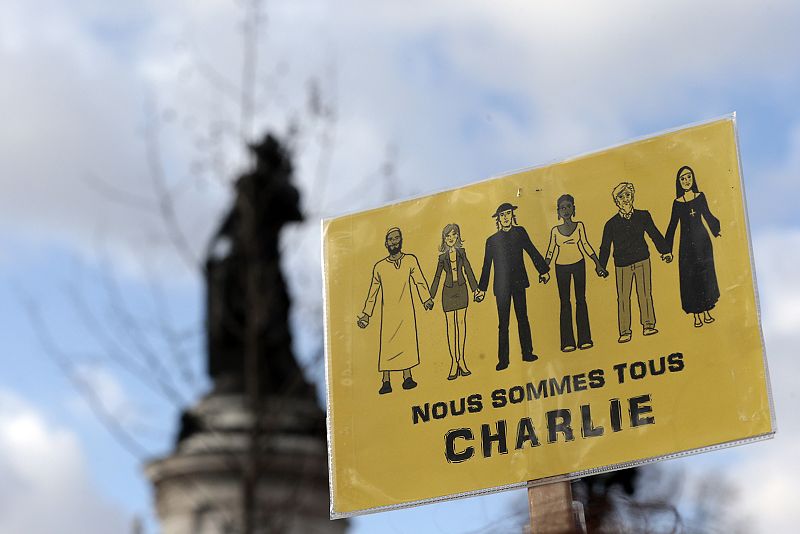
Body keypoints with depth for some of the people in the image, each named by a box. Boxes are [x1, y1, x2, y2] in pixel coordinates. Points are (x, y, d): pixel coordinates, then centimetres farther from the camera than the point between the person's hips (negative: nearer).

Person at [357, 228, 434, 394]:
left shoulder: (410, 260, 8)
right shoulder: (379, 266, 11)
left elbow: (419, 281, 0)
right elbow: (372, 292, 17)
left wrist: (426, 299, -15)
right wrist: (365, 314, 16)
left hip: (406, 312, -1)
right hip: (387, 313, 1)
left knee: (407, 341, -8)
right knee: (386, 345, -5)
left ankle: (407, 378, -5)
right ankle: (386, 382, -5)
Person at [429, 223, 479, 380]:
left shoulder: (461, 252, 5)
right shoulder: (442, 256, 4)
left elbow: (468, 270, 8)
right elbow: (437, 276, 8)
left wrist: (475, 288, 6)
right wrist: (431, 296, 8)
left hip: (461, 289, 1)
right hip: (448, 291, -1)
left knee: (461, 323, 0)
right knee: (451, 325, -1)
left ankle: (461, 360, 4)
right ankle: (454, 362, -2)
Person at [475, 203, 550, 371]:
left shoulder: (519, 232, 8)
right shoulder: (492, 240, 5)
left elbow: (532, 251, 10)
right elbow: (487, 266, 8)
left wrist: (543, 270, 7)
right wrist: (482, 288, 7)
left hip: (518, 282, 1)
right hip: (502, 286, -1)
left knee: (522, 318, 5)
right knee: (503, 324, -1)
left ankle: (527, 353, 11)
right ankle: (503, 360, 1)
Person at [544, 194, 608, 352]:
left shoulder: (579, 226, 1)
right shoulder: (555, 230, 1)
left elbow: (585, 245, 4)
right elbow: (551, 251, 3)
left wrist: (597, 263, 1)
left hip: (578, 264, 0)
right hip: (561, 267, 0)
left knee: (581, 299, 1)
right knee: (565, 302, 1)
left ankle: (584, 339, 3)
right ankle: (568, 342, 1)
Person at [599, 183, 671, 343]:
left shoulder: (643, 216, 5)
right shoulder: (611, 224, 2)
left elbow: (654, 234, 14)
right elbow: (605, 247, 7)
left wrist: (665, 251, 10)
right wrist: (601, 267, 4)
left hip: (642, 260, 1)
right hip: (622, 264, -1)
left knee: (645, 293, 1)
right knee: (623, 298, -2)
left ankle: (648, 325, 10)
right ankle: (624, 332, 2)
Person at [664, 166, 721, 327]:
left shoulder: (700, 197, 3)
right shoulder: (677, 203, 1)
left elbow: (707, 215, 11)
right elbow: (672, 225, 3)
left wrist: (716, 229, -3)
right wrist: (667, 249, 2)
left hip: (702, 241, 1)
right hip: (687, 243, -1)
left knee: (705, 274, 4)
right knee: (690, 276, 0)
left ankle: (706, 311, 13)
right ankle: (697, 315, 4)